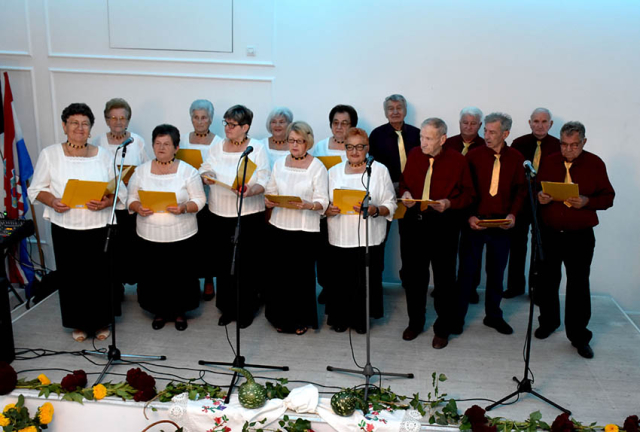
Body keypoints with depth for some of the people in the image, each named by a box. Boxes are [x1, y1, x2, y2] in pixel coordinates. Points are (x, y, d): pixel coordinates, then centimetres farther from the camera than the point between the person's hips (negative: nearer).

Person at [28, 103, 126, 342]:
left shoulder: (103, 155, 4)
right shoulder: (50, 154, 2)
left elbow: (120, 191, 3)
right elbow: (37, 189, 4)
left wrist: (106, 202, -16)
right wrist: (52, 201, -16)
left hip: (99, 227, 0)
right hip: (66, 228, 0)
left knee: (101, 275, 4)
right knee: (72, 277, 7)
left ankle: (102, 322, 25)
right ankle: (79, 324, 26)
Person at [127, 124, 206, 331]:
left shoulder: (188, 171, -4)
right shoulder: (141, 171, 4)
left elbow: (199, 200, -4)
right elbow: (131, 199, 7)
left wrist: (184, 208, -23)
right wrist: (138, 207, -15)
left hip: (181, 235, -2)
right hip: (150, 235, 2)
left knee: (180, 273, 5)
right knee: (153, 274, 7)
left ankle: (180, 312, 26)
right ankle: (159, 311, 28)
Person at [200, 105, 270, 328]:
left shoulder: (257, 148, -2)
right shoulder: (217, 148, 11)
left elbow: (264, 181, -8)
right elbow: (206, 168, 10)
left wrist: (250, 191, -28)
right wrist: (206, 175, -14)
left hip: (249, 215, -4)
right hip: (220, 215, 4)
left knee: (247, 264, 3)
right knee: (223, 262, 9)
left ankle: (246, 310, 18)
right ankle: (227, 308, 24)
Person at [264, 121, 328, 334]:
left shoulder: (317, 167, -4)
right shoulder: (279, 163, 9)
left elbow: (323, 202, -8)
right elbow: (271, 191, 13)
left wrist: (307, 205, -27)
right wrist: (269, 202, -8)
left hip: (305, 229, -3)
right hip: (279, 226, 4)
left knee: (302, 274, 2)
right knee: (279, 272, 6)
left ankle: (302, 320, 20)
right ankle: (282, 318, 24)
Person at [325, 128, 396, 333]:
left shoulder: (380, 170, 3)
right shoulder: (334, 172, 11)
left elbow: (390, 205, 0)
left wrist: (375, 210, -18)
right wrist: (329, 210, -11)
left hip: (369, 239, -2)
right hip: (340, 238, 2)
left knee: (365, 281, 1)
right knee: (340, 280, 2)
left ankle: (360, 319, 21)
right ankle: (340, 318, 22)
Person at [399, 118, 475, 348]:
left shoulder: (457, 160, -7)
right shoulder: (414, 155, 3)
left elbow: (468, 194, -1)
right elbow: (404, 181, 17)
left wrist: (450, 204, -18)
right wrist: (405, 193, -5)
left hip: (444, 224, -3)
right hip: (415, 222, 4)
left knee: (444, 277, 5)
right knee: (414, 274, 11)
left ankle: (442, 329, 20)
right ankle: (415, 322, 30)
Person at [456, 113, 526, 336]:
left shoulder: (516, 158, 1)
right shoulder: (473, 155, -4)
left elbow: (521, 190, 6)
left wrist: (513, 214, -8)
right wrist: (469, 216, -12)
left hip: (501, 223, 2)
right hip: (475, 222, -2)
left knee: (496, 270, 13)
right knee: (467, 269, 3)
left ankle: (493, 315, 28)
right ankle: (458, 316, 15)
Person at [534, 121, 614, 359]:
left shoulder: (595, 164, -1)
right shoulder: (548, 162, 4)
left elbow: (608, 197, 0)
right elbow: (535, 190, 10)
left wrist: (587, 202, -19)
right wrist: (540, 197, -13)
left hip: (580, 237, -2)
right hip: (549, 234, 2)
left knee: (578, 286, 2)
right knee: (547, 281, 13)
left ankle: (579, 336, 14)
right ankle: (548, 322, 34)